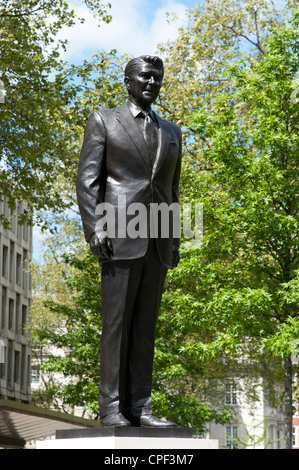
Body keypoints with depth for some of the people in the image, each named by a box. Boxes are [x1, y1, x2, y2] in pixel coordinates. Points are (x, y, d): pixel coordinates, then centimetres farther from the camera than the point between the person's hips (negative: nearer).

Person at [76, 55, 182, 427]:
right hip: (120, 237, -5)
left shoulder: (171, 132, 19)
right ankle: (111, 409, -7)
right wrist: (94, 230, -14)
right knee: (116, 322, -8)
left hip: (157, 242, 5)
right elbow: (87, 180, -2)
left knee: (145, 326, 2)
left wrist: (174, 241, 11)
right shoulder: (103, 121, 6)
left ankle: (139, 407, 2)